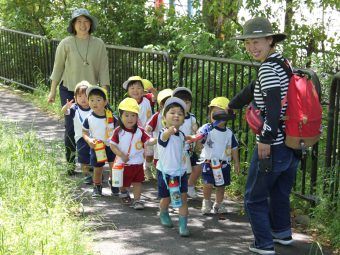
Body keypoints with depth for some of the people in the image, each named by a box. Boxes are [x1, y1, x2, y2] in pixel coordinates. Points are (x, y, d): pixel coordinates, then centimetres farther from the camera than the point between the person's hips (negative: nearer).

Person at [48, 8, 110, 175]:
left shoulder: (98, 44, -1)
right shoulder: (66, 44, -4)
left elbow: (103, 69, 0)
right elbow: (58, 67, 4)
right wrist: (53, 91, 5)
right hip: (69, 90, -1)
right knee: (71, 127, -5)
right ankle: (70, 162, 10)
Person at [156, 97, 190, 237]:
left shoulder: (181, 135, 2)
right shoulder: (164, 133, -20)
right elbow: (164, 136, -50)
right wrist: (170, 130, -71)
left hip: (180, 172, 4)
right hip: (165, 172, -4)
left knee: (183, 198, -5)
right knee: (166, 199, 11)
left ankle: (183, 225, 1)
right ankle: (164, 215, 42)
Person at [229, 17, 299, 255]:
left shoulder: (268, 67, -16)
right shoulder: (283, 62, 12)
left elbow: (274, 104, -27)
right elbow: (254, 89, 23)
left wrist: (265, 139, -23)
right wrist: (229, 106, 33)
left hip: (273, 146, -9)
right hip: (292, 143, 9)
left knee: (254, 197, 5)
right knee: (280, 192, 26)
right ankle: (283, 233, 40)